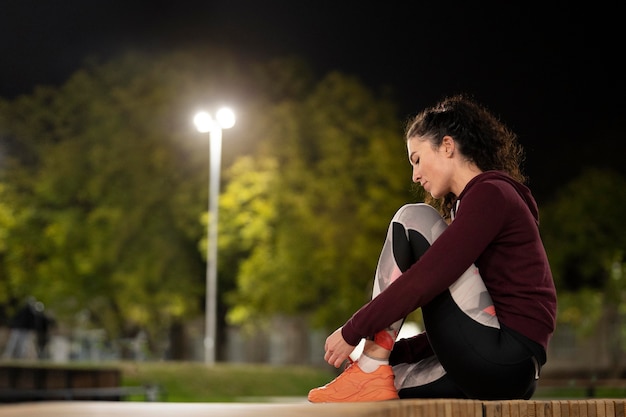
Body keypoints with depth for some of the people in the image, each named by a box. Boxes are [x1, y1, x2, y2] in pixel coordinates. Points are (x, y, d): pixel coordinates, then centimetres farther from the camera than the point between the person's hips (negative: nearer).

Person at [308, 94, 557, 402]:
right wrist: (389, 351, 11)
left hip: (504, 361, -9)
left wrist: (353, 331, -12)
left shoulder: (491, 193, -7)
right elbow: (450, 326, 22)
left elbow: (426, 280, -18)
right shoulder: (469, 205, 24)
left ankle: (371, 373, -11)